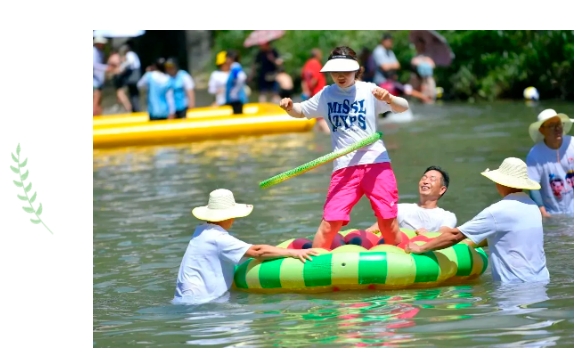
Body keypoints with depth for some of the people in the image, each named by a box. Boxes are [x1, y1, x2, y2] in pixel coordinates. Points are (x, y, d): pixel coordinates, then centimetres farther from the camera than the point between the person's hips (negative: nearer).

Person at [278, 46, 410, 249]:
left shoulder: (368, 90, 0)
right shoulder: (326, 95, 7)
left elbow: (403, 107, -5)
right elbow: (300, 112, 20)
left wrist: (389, 99, -26)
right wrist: (290, 107, -4)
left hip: (376, 162, -1)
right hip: (345, 166, 1)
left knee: (388, 221, 0)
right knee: (331, 222, -9)